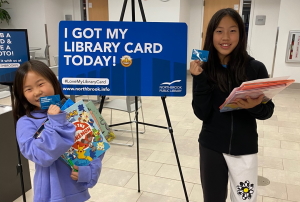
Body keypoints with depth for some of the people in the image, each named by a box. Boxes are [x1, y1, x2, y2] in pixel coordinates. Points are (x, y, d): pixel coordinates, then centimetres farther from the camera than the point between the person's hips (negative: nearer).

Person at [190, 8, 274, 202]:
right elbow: (202, 113, -12)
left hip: (245, 149, 0)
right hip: (211, 147, 1)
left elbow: (268, 111, -2)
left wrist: (255, 106, -24)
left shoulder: (256, 68, -9)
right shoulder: (204, 69, -8)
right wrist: (199, 79, -22)